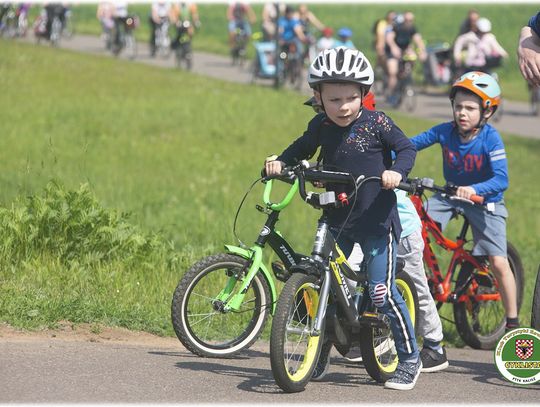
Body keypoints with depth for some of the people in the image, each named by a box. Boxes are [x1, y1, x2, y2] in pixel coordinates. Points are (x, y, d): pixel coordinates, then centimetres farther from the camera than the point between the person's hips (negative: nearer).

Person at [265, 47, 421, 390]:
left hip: (377, 222, -5)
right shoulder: (321, 127, 2)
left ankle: (410, 359, 6)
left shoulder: (376, 123, -11)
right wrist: (281, 161, 2)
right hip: (337, 219, 5)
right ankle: (319, 358, 21)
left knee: (382, 293, -8)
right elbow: (303, 148, 19)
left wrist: (397, 172, -25)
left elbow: (407, 148, -6)